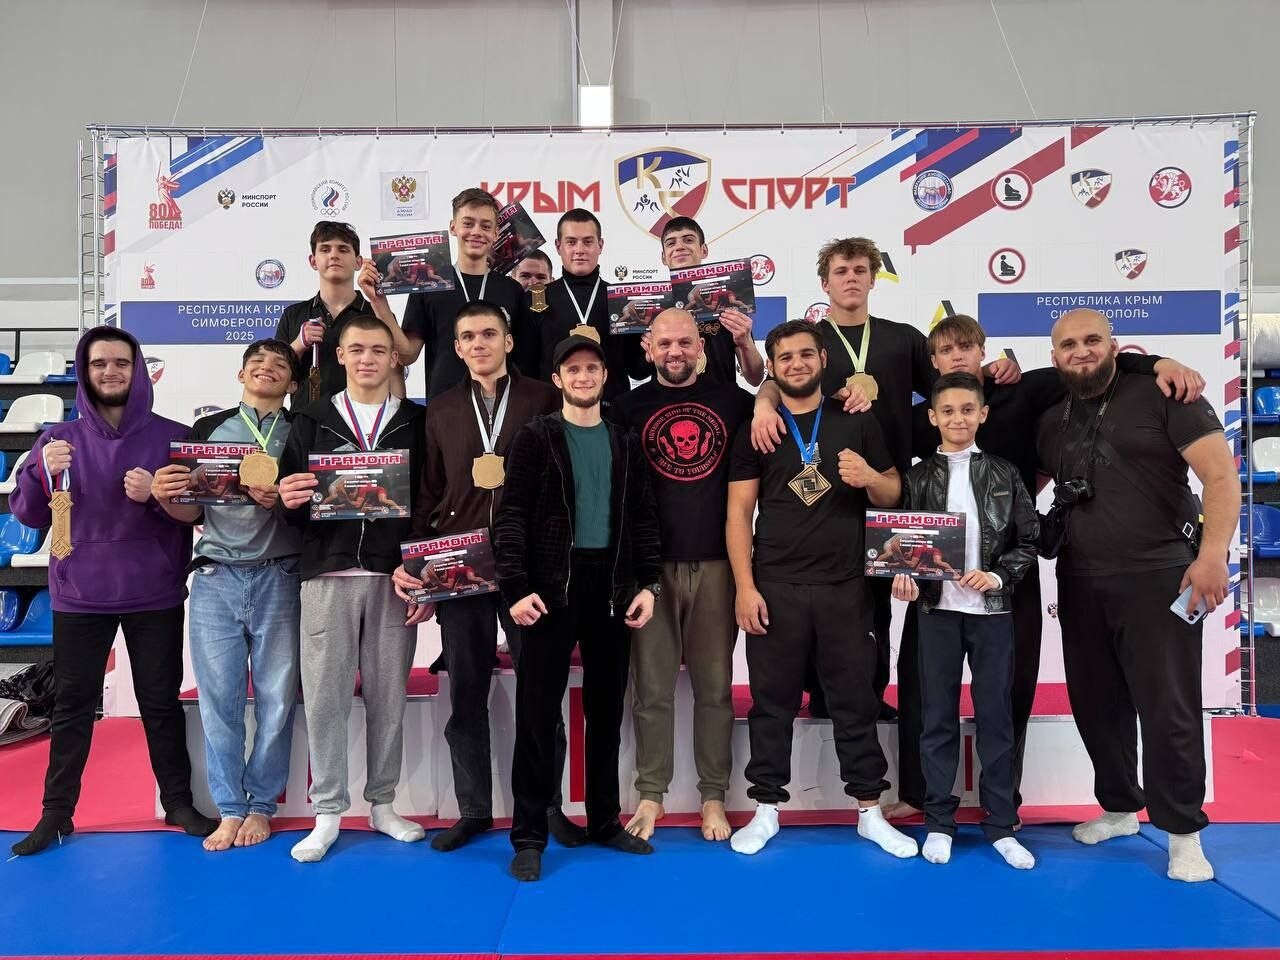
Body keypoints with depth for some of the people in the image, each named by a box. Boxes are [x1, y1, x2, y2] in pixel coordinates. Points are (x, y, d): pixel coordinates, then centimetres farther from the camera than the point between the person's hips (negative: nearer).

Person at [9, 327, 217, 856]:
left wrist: (157, 495, -20)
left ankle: (178, 801, 20)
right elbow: (27, 514, 2)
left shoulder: (174, 437, -2)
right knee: (72, 705, 9)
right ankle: (56, 811, 21)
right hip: (79, 595, 1)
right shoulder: (60, 438, 4)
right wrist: (43, 472, -17)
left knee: (161, 701, 9)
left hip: (155, 596, -1)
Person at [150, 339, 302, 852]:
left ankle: (260, 805, 17)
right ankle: (230, 809, 15)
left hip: (279, 579, -1)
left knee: (275, 698, 3)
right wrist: (164, 495, -9)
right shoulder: (207, 428, 13)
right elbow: (192, 512, 12)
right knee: (219, 699, 3)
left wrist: (282, 500, -18)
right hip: (215, 578, 1)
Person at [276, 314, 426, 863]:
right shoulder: (312, 422, 11)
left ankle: (382, 803, 22)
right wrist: (289, 501, -16)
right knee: (325, 695, 3)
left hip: (393, 576, 0)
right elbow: (288, 500, 8)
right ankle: (327, 812, 16)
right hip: (328, 574, 1)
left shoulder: (415, 422, 8)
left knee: (388, 694, 7)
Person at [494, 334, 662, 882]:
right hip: (551, 588, -3)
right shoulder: (535, 438, 1)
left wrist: (648, 584, 1)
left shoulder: (624, 444, 12)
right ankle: (529, 836, 11)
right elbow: (512, 517, -5)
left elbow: (643, 520, 11)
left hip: (613, 589, 4)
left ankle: (604, 821, 26)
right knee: (537, 714, 1)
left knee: (606, 710, 12)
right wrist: (516, 588, -15)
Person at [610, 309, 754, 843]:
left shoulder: (732, 400, 7)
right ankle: (651, 793, 18)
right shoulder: (630, 406, 6)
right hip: (653, 563, 0)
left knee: (714, 686, 7)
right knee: (652, 687, 5)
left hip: (716, 562, 1)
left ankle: (713, 796, 19)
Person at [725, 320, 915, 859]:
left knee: (855, 699, 8)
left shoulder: (857, 422, 7)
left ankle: (870, 811, 22)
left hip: (845, 587, 1)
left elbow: (894, 496, 11)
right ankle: (766, 809, 20)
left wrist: (870, 478, -12)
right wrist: (745, 587, -7)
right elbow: (738, 513, 0)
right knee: (772, 702, 7)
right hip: (775, 588, -1)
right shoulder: (755, 429, 3)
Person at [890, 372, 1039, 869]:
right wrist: (906, 579, -15)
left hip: (992, 609, 0)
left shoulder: (1004, 474, 5)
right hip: (937, 608, 0)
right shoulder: (918, 476, 4)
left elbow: (1029, 540, 4)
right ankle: (939, 822, 18)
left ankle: (1001, 826, 18)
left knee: (996, 716, 6)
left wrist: (997, 575, -11)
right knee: (939, 717, 7)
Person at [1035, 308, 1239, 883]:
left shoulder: (1162, 396, -4)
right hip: (1080, 584, 5)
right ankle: (1120, 807, 32)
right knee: (1096, 705, 13)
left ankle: (1183, 832, 16)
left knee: (1169, 710, 0)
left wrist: (1213, 553, -20)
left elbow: (1221, 474, -11)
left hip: (1160, 578, -5)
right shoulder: (1050, 423, 11)